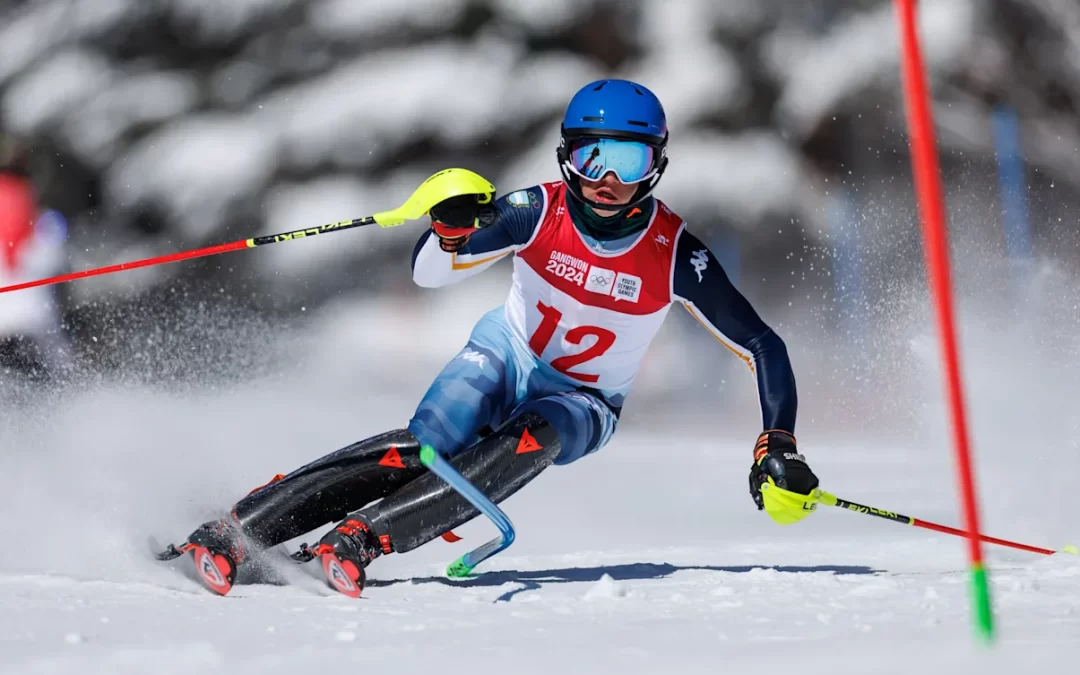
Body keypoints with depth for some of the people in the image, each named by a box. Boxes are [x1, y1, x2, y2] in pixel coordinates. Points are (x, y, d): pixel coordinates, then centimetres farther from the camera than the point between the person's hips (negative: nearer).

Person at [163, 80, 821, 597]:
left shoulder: (676, 255, -20)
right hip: (506, 357, 0)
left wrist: (779, 448, -21)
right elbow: (430, 274, -17)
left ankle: (365, 537, -43)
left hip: (582, 404, 0)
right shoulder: (540, 212, -18)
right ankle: (233, 534, -34)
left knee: (531, 440, -36)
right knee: (426, 449, -29)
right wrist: (451, 230, -39)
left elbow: (763, 347, -12)